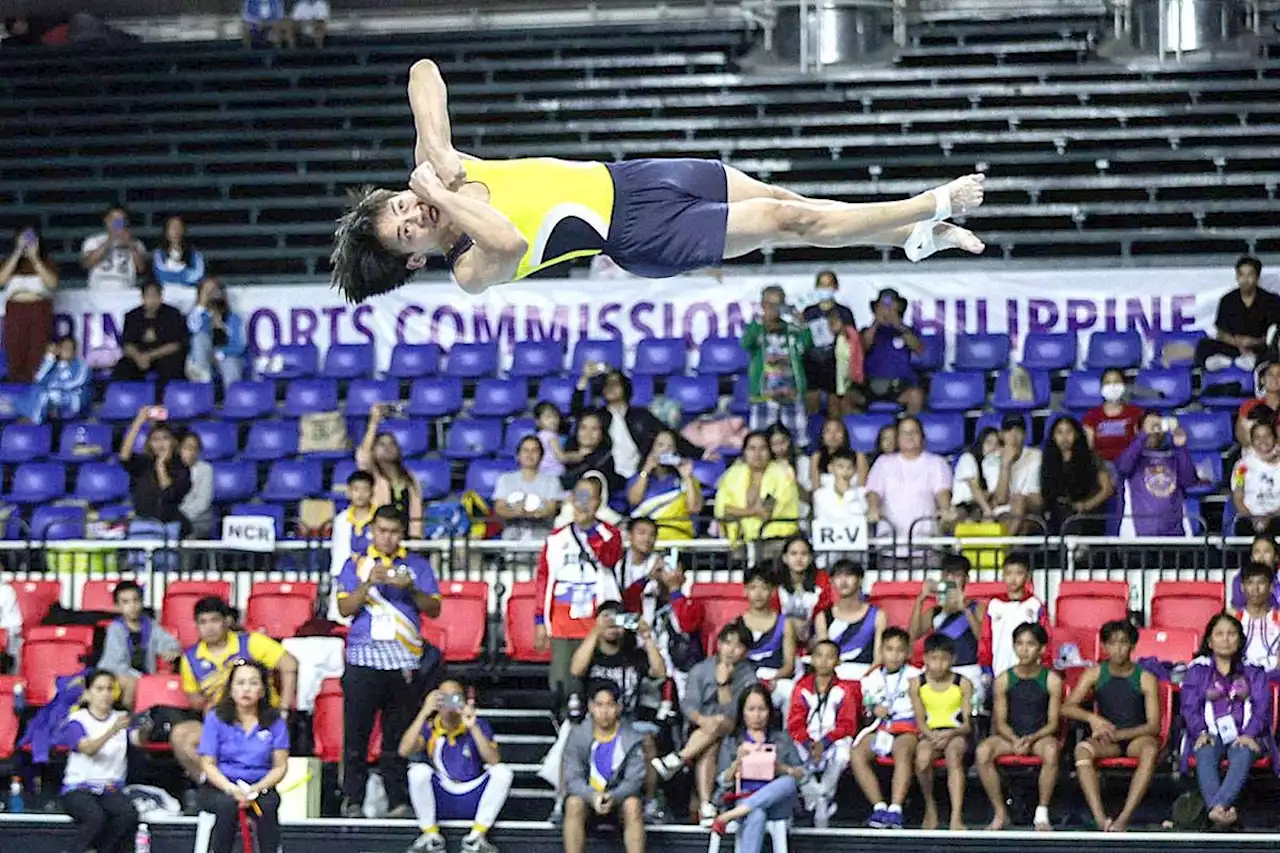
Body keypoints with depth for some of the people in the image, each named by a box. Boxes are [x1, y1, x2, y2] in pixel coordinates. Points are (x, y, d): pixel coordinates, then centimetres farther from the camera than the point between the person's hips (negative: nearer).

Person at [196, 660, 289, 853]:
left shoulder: (274, 720, 3)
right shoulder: (216, 718, 0)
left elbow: (280, 767, 2)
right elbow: (208, 764, -2)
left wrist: (256, 789, -18)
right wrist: (232, 789, -21)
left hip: (259, 788, 1)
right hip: (220, 788, -1)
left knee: (268, 805, -32)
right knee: (228, 804, -34)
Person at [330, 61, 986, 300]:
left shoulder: (435, 163, -3)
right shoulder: (470, 273, -21)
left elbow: (425, 73, -2)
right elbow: (507, 243, -43)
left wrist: (435, 168, -15)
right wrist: (438, 196, -36)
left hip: (623, 179, 6)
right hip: (642, 237, -6)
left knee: (782, 199, 10)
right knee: (791, 222, -6)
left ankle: (916, 235, 27)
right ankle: (934, 208, 8)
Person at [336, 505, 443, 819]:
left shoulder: (417, 565, 13)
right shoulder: (356, 564, 10)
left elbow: (434, 609, 7)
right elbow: (344, 608, 0)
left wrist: (411, 588, -10)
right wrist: (369, 583, -14)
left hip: (405, 661, 1)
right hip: (364, 658, -1)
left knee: (398, 734, 1)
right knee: (356, 732, -3)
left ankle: (398, 799, 4)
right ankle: (352, 799, 2)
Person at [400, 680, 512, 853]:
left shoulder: (479, 725, -3)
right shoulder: (429, 727, -3)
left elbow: (493, 760, -18)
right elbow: (404, 751, -21)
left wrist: (473, 727, -29)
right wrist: (424, 713, -26)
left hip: (474, 800, 1)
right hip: (439, 800, -1)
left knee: (502, 772, -22)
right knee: (418, 771, -27)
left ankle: (476, 837, -15)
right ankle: (431, 837, -13)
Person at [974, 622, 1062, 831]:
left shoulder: (1051, 680, -3)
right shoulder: (1004, 680, 0)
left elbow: (1053, 723, -2)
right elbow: (1001, 721, 2)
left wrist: (1031, 738, -20)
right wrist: (1015, 740, -19)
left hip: (1040, 736, -2)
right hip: (1010, 736, 2)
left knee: (1052, 750, -38)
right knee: (982, 752, -29)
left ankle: (1042, 813, -23)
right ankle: (1000, 813, -16)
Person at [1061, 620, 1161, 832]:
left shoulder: (1145, 678, -4)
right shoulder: (1095, 674, 3)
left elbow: (1154, 726, -9)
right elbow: (1066, 708, -2)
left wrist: (1117, 734, -22)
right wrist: (1091, 718, -23)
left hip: (1136, 737, -2)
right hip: (1106, 740, 2)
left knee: (1150, 748, -38)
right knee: (1082, 749, -33)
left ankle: (1124, 817, -45)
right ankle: (1101, 820, -46)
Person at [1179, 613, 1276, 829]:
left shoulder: (1253, 670, 17)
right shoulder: (1198, 670, 17)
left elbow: (1262, 706, 5)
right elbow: (1190, 707, 6)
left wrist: (1249, 734, -14)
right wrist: (1201, 732, -14)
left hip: (1245, 735, 0)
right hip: (1211, 735, 0)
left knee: (1243, 756, -37)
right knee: (1205, 755, -36)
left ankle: (1217, 807, -61)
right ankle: (1220, 811, -60)